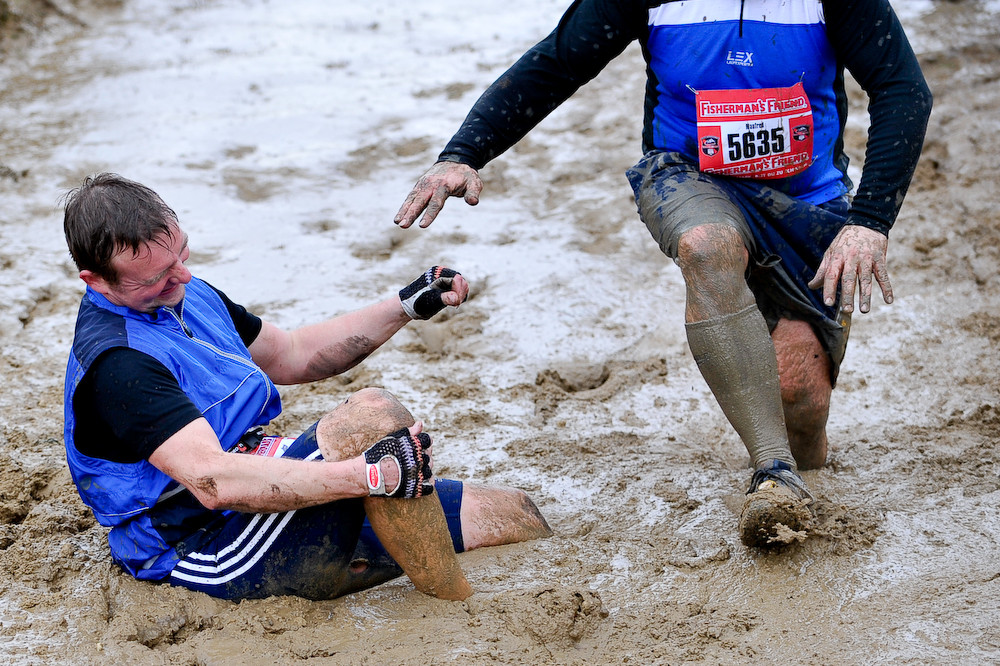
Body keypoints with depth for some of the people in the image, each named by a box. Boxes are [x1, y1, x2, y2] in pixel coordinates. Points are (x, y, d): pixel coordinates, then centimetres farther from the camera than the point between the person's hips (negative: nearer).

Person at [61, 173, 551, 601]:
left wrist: (406, 307, 10)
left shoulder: (187, 296, 10)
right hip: (216, 556, -9)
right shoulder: (114, 364, -22)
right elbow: (213, 481, -32)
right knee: (371, 415, -31)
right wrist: (369, 474, -39)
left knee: (508, 515, 0)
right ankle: (459, 612, -24)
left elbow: (290, 356, 22)